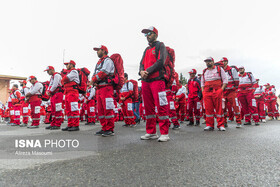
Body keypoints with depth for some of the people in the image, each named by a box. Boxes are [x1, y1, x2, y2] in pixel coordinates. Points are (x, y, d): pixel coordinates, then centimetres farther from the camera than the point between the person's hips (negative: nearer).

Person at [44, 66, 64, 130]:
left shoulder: (57, 75, -6)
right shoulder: (52, 77, 26)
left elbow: (55, 85, -16)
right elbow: (50, 86, 25)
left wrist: (50, 91, -6)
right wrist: (48, 91, 5)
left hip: (57, 94, -10)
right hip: (53, 95, 10)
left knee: (57, 110, -10)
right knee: (53, 110, 11)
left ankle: (57, 125, -8)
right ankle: (53, 124, 17)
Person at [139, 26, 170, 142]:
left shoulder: (160, 46, 6)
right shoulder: (146, 50, 26)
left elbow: (160, 62, -9)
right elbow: (142, 63, 16)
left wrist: (148, 71, -13)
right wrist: (141, 71, -6)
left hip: (157, 80, -7)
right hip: (145, 81, 7)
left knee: (161, 107, -9)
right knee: (148, 108, 8)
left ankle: (164, 134, -2)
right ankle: (151, 132, 17)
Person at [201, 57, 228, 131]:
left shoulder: (219, 69, 9)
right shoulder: (204, 71, 19)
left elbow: (225, 80, 5)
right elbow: (202, 82, 24)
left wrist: (221, 89, -8)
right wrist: (203, 91, 8)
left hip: (217, 91, -3)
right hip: (206, 92, 3)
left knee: (219, 108, -3)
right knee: (208, 109, -1)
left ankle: (220, 125, 4)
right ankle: (209, 125, 6)